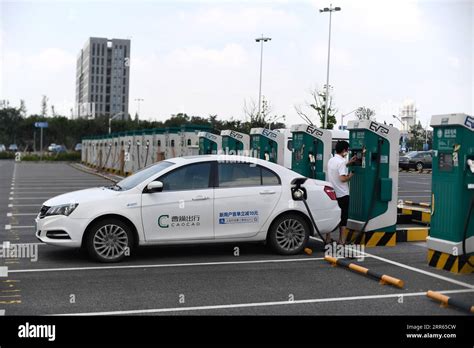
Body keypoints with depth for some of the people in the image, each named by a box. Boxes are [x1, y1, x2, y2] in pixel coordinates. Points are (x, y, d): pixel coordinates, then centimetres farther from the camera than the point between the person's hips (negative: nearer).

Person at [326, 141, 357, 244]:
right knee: (343, 216, 3)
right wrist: (350, 176, -6)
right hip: (342, 194, -7)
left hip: (332, 193, 7)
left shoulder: (331, 161, 8)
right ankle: (341, 240, 7)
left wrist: (349, 163, 23)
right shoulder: (341, 162, -18)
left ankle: (328, 238, 14)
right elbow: (343, 178, -25)